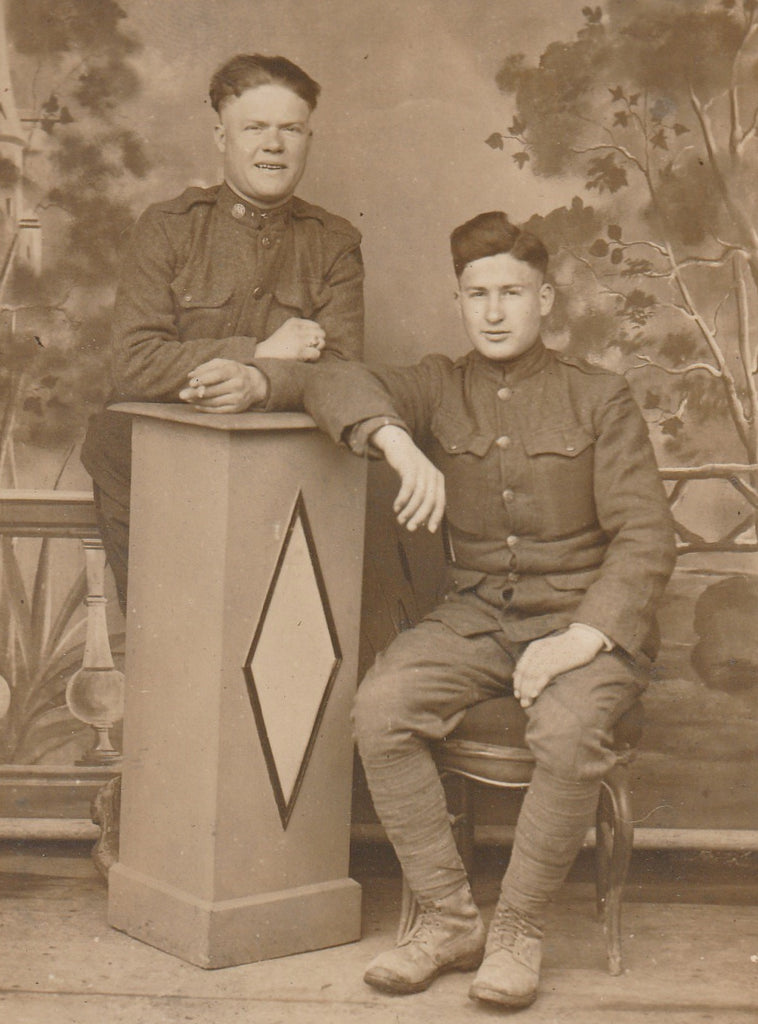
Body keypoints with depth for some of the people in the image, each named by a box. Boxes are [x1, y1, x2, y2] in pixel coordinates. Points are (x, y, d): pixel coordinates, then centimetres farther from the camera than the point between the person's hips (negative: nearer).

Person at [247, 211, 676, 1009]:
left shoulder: (599, 398, 1)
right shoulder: (440, 388, 10)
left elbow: (645, 536, -5)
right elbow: (339, 383, -6)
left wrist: (584, 637, -20)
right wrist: (398, 442, -27)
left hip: (585, 619, -3)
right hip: (474, 617, 3)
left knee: (568, 730, -34)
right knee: (380, 706, -25)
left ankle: (518, 930, -13)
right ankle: (447, 920, -11)